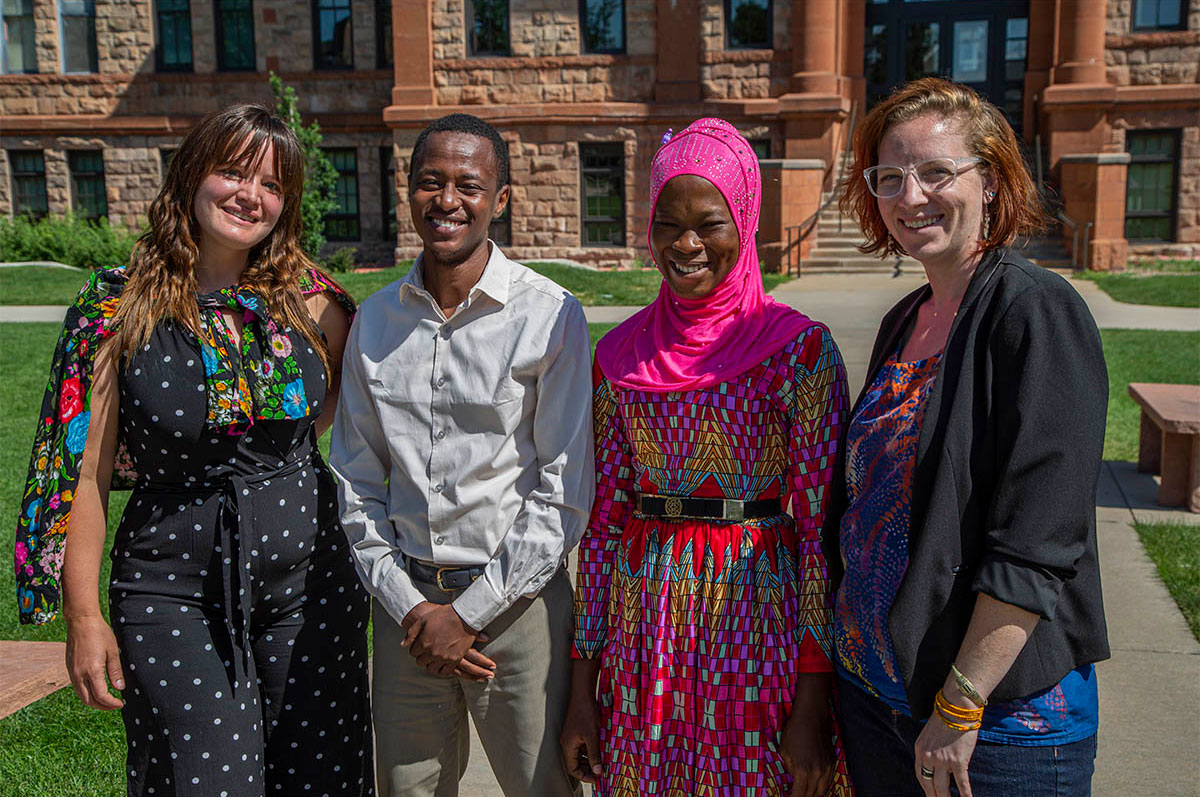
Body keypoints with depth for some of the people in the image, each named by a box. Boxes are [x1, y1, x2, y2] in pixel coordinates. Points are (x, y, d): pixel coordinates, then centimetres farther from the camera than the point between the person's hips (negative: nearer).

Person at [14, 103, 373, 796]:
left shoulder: (310, 301, -1)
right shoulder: (119, 309, -6)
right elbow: (87, 475, -5)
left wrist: (288, 445, 5)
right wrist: (84, 616, -5)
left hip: (309, 579, 3)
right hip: (176, 591, -2)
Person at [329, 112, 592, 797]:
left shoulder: (549, 316, -9)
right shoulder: (375, 320, 5)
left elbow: (563, 495, -10)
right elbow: (356, 482, 8)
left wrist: (470, 612, -10)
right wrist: (407, 605, -2)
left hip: (515, 600, -3)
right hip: (406, 603, 4)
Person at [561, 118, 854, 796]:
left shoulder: (800, 348, -7)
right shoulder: (621, 355, 4)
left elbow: (821, 525, -8)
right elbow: (604, 519, 6)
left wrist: (813, 703, -12)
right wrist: (583, 687, 5)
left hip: (760, 627, -3)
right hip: (644, 635, 3)